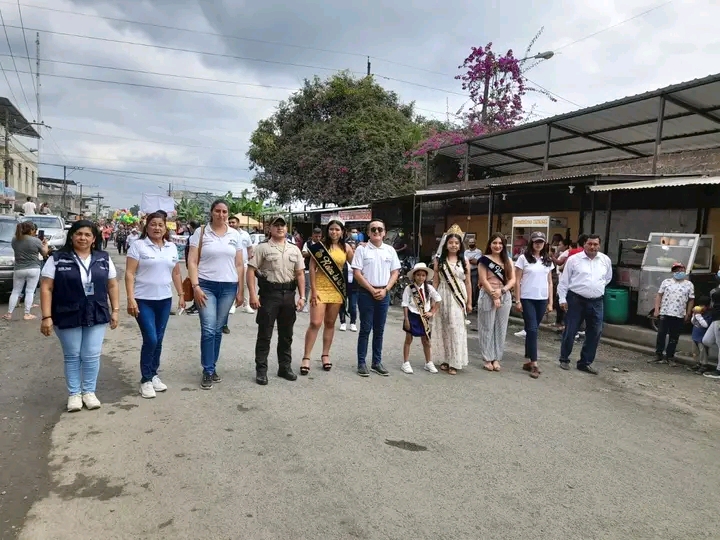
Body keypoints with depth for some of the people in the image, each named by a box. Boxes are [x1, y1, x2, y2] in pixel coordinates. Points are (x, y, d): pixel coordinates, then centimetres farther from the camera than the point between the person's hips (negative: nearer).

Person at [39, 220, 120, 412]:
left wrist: (115, 310, 4)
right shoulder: (57, 259, -4)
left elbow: (112, 286, 9)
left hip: (97, 316, 2)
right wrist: (47, 317, -11)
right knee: (72, 356, 9)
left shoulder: (104, 259, 4)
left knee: (92, 356, 5)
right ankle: (74, 393, 23)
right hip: (68, 317, -1)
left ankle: (89, 391, 22)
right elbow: (46, 288, -6)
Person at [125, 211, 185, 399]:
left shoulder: (172, 247, 9)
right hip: (143, 300, -5)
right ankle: (146, 380, 6)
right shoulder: (138, 246, -6)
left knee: (158, 340, 10)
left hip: (164, 300, 5)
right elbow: (129, 274, -9)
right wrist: (130, 299, -17)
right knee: (150, 339, -9)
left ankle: (154, 375, 25)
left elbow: (176, 274, 16)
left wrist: (181, 295, 12)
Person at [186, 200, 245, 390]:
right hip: (206, 285, -3)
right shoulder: (200, 232, 0)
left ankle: (212, 367, 23)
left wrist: (241, 290, 6)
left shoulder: (235, 235, 7)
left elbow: (240, 265, 9)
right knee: (208, 329, -7)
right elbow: (192, 262, -3)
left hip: (228, 287, 3)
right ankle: (208, 371, 4)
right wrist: (195, 286, -12)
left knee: (218, 330, 10)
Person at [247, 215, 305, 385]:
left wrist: (302, 297, 4)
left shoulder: (294, 249, 10)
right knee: (264, 334, 2)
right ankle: (261, 370, 11)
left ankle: (285, 367, 25)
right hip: (269, 294, -4)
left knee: (286, 334, 13)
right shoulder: (262, 248, -3)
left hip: (289, 294, 4)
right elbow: (251, 271, -7)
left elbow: (300, 274, 12)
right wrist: (253, 295, -16)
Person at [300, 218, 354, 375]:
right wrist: (313, 290, -11)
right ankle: (306, 357, 1)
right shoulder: (319, 245, -5)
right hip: (320, 288, -3)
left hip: (337, 290, 3)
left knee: (330, 323, 12)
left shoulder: (346, 248, 4)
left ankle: (325, 355, 25)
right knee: (315, 323, -7)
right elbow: (312, 268, -6)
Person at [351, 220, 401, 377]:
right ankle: (361, 363, 8)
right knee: (365, 329, 0)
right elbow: (356, 273, -8)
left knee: (379, 330, 10)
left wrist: (385, 290, -6)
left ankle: (377, 362, 19)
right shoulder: (362, 249, -3)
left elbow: (395, 272, 8)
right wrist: (372, 290, -12)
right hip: (366, 293, -3)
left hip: (384, 294, 3)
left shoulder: (390, 250, 7)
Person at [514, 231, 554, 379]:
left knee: (533, 330, 9)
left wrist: (550, 302, 7)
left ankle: (528, 361, 17)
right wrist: (518, 301, -8)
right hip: (527, 299, -4)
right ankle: (534, 363, -5)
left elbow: (550, 282, 12)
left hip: (542, 300, 4)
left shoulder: (547, 260, 10)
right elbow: (517, 281, -4)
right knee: (532, 330, -8)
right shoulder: (523, 258, -3)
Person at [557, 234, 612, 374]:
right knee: (570, 331, 3)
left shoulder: (605, 260, 6)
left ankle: (585, 362, 17)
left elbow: (608, 277, 23)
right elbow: (564, 280, -2)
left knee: (594, 333, 5)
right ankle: (564, 359, 19)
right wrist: (562, 299, -6)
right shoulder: (573, 259, -4)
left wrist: (597, 288, 13)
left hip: (596, 302, 4)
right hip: (575, 300, -4)